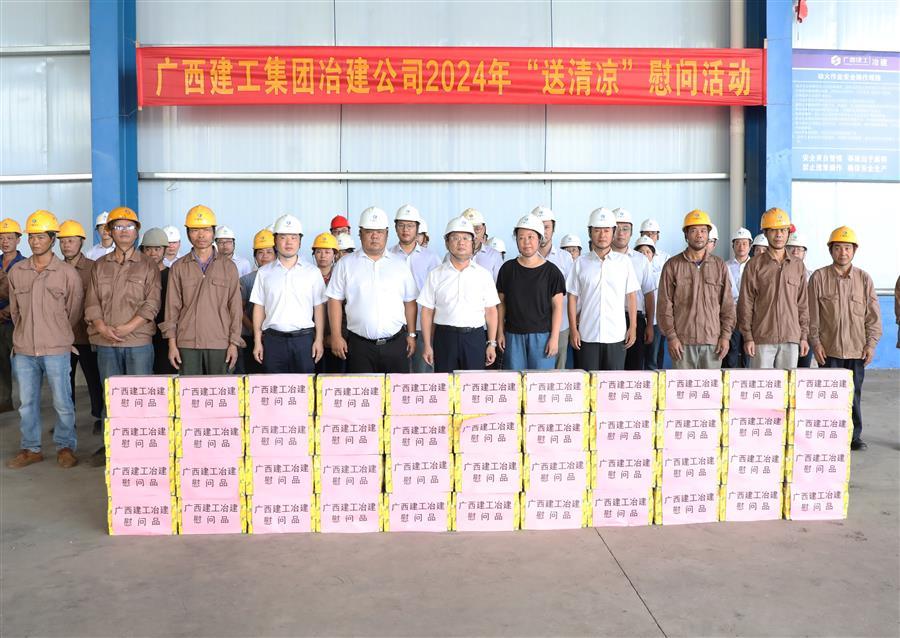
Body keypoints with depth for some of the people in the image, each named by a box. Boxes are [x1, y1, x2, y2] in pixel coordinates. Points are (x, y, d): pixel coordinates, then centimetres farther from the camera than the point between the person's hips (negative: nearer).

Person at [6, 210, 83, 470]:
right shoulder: (17, 271, 5)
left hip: (56, 350, -3)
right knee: (27, 402, 11)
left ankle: (65, 447, 18)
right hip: (24, 350, 4)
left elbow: (74, 311, 3)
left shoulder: (68, 273, -5)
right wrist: (25, 334, 16)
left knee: (62, 402, 3)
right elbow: (15, 309, 15)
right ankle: (31, 449, 24)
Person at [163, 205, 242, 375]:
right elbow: (172, 308, 7)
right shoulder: (178, 268, 8)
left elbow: (235, 307, 5)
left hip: (220, 344, 0)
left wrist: (234, 343, 0)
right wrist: (172, 344, 0)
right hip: (187, 344, 0)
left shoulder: (228, 267, 7)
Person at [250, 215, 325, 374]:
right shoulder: (264, 273, 9)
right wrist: (257, 341, 4)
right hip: (273, 339, 1)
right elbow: (259, 307, 9)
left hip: (304, 338, -1)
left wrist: (319, 339, -1)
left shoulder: (312, 272, 7)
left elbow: (319, 307, 5)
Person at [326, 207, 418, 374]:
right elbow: (335, 300, 3)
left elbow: (410, 302, 12)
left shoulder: (400, 264, 9)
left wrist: (411, 334, 8)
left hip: (395, 343, 2)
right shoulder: (346, 264, 5)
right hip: (359, 345, -1)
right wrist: (336, 336, -3)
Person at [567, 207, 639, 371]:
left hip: (616, 335, 0)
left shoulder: (624, 261, 4)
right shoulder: (581, 264, 4)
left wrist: (633, 327, 1)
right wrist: (573, 329, -1)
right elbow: (573, 298, 5)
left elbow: (631, 296, 6)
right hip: (587, 335, 0)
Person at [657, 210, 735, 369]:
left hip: (713, 341, 2)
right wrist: (671, 336, -7)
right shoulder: (672, 265, 2)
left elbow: (728, 304, 9)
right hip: (682, 341, -2)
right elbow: (665, 305, 0)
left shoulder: (720, 266, 8)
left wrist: (726, 336, 2)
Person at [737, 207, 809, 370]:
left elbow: (802, 303, 13)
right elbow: (745, 303, -1)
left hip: (791, 339, 3)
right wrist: (747, 336, -6)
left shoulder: (798, 266, 11)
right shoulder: (755, 265, 1)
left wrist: (804, 336, 8)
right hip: (762, 339, -3)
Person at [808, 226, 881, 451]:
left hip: (856, 349, 2)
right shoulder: (819, 277, 0)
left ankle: (854, 435, 19)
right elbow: (812, 314, 0)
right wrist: (815, 342, -4)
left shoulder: (864, 279, 5)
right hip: (829, 349, -2)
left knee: (854, 394, 8)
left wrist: (871, 344, -1)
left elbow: (873, 315, 6)